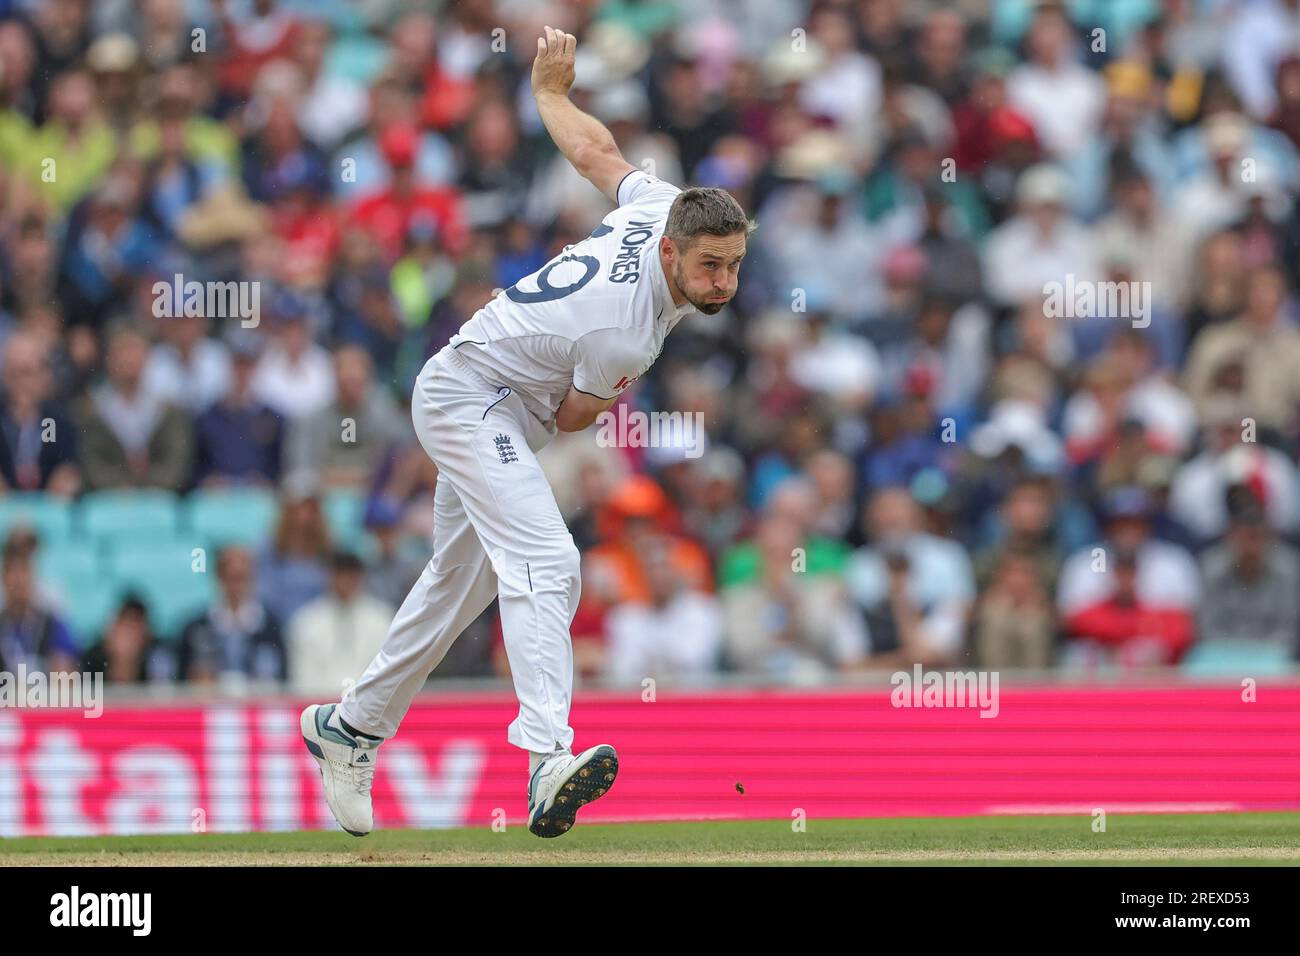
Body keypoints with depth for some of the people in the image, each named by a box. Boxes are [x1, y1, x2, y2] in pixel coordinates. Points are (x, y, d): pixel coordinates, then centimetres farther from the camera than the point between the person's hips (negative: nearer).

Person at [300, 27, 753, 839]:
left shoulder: (665, 206, -12)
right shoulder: (622, 332, -33)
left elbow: (594, 149, 6)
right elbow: (574, 416, -14)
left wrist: (552, 91, 25)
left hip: (496, 408, 10)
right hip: (470, 399, -10)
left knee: (459, 582, 19)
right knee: (544, 562, -28)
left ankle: (353, 727, 34)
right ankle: (550, 758, -44)